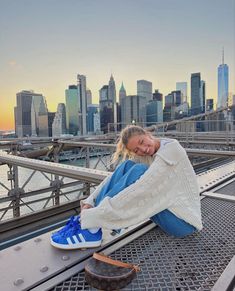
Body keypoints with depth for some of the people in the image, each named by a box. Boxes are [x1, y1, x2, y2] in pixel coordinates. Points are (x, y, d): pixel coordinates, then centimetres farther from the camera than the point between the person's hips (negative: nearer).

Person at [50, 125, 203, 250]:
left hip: (183, 220, -7)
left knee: (139, 171, -28)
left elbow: (142, 190, -32)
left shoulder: (171, 149, -22)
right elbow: (116, 177, -5)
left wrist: (97, 214, -33)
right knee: (127, 165, -12)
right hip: (167, 209, 7)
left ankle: (92, 228, -24)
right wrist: (90, 201, -19)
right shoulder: (143, 156, 1)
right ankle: (86, 221, -16)